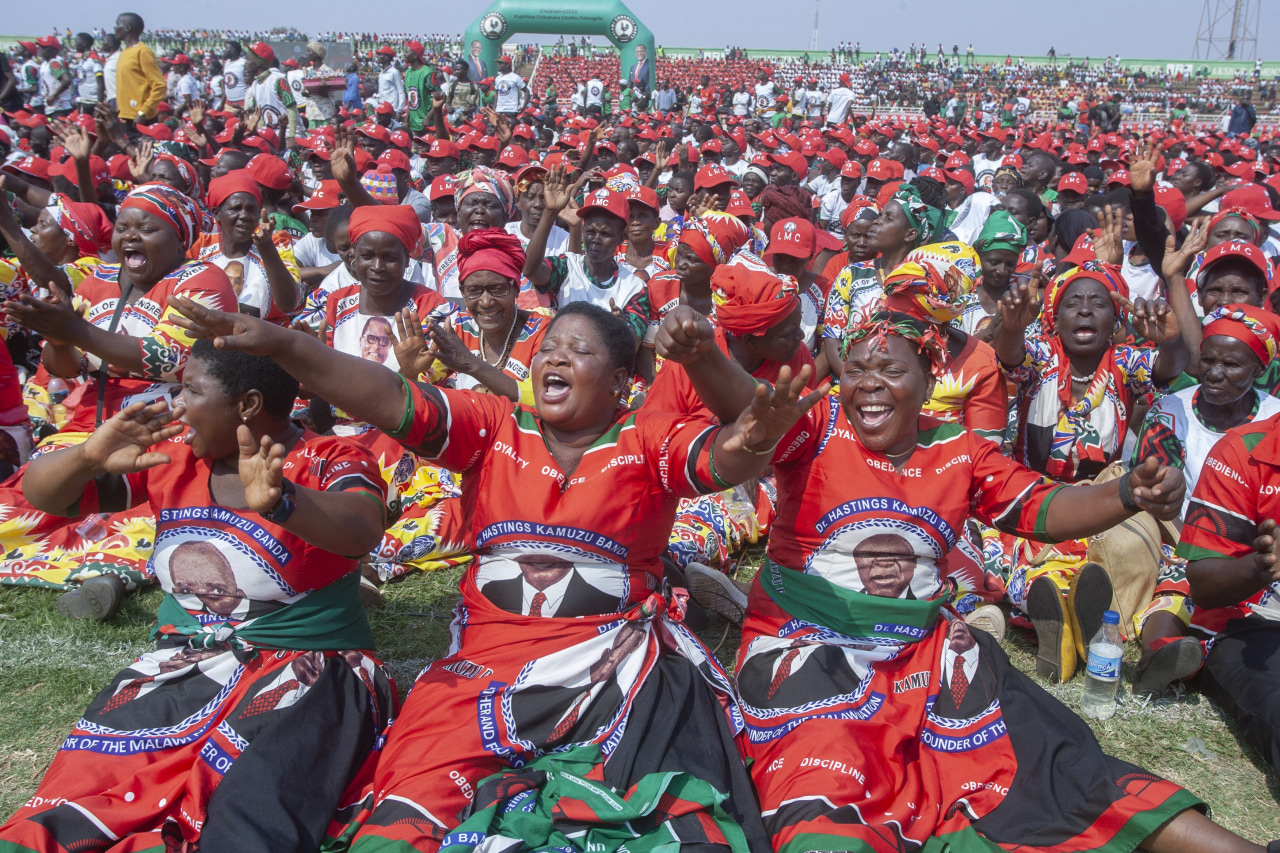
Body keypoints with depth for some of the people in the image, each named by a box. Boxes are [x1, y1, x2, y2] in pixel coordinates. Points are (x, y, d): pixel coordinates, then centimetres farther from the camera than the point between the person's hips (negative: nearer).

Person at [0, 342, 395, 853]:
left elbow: (362, 531, -29)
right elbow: (42, 494, 9)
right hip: (179, 664, 4)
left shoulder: (330, 464, -7)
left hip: (306, 664, -4)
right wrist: (89, 456, -14)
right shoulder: (168, 453, 9)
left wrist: (280, 501, -49)